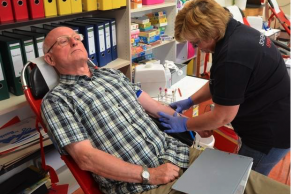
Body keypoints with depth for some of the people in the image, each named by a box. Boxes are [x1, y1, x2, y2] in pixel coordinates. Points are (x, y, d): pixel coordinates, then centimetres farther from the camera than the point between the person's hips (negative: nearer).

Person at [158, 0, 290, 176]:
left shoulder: (232, 56, -33)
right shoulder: (235, 32, -2)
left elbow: (223, 116, -23)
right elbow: (220, 82, 11)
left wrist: (184, 125, -10)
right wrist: (190, 101, 6)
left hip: (270, 132, -9)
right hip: (270, 123, 9)